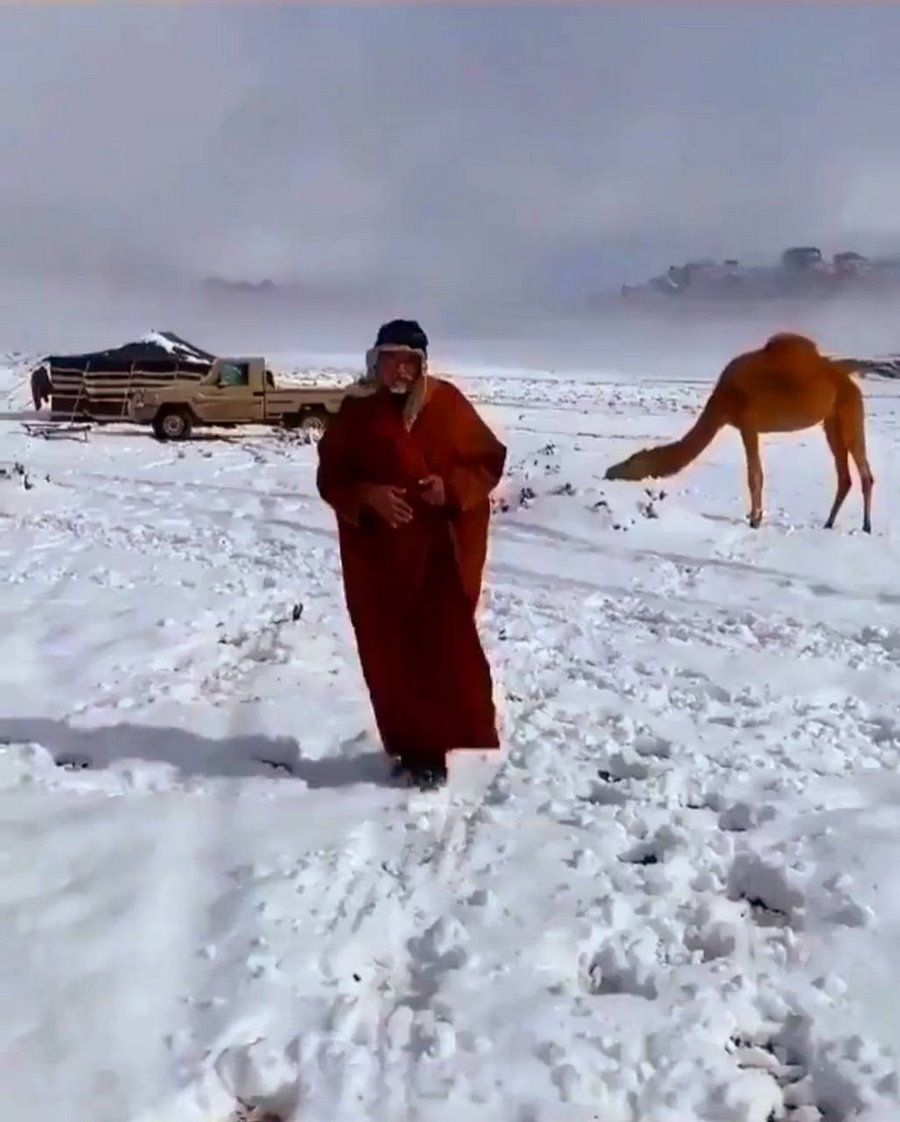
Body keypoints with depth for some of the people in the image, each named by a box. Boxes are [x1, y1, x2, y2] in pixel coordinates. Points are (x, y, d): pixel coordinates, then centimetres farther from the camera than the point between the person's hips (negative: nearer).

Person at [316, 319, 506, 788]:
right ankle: (411, 746, 17)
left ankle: (434, 746, 7)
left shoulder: (446, 403, -1)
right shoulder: (355, 411, 2)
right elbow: (331, 478, 4)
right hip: (377, 553, 2)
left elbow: (489, 461, 4)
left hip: (441, 552, -1)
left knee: (444, 649, -4)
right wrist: (367, 496, -15)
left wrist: (452, 488, -15)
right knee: (389, 654, 4)